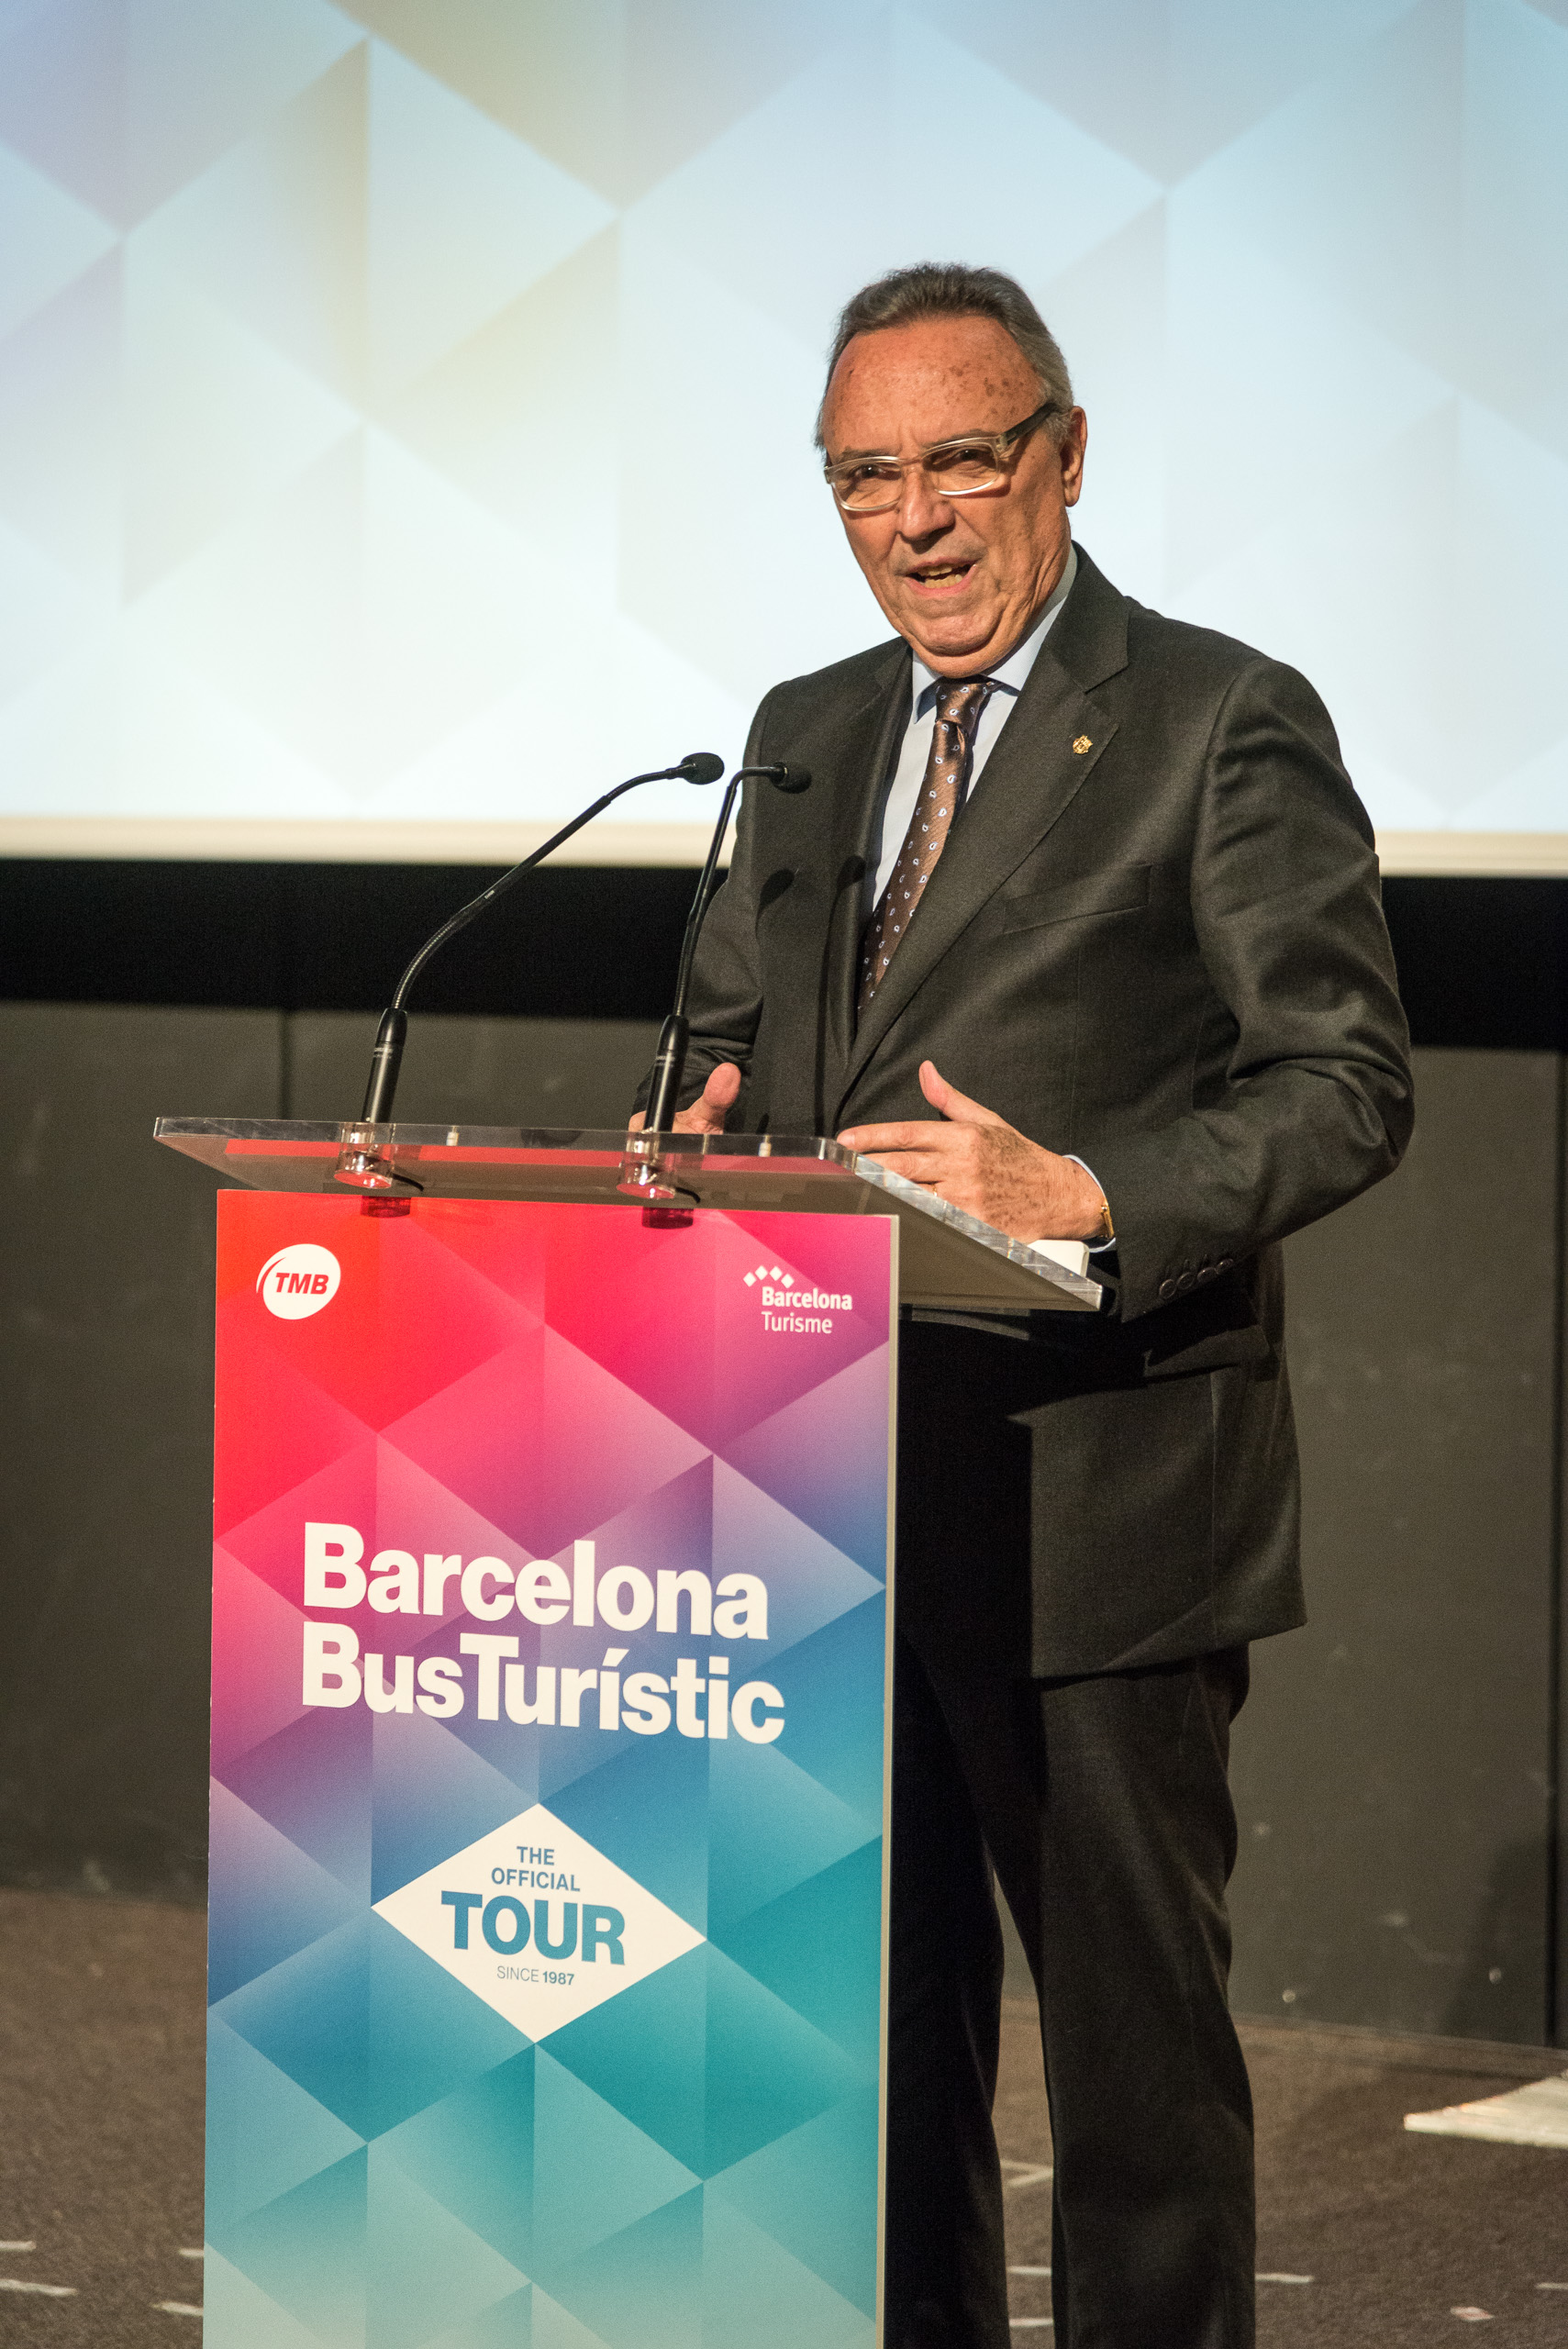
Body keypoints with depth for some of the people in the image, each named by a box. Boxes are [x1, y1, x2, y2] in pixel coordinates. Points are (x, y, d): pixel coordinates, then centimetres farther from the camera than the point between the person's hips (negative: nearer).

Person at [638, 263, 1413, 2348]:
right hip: (834, 1490, 6)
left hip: (1094, 1500, -6)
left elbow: (1345, 1083, -12)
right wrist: (707, 1128, 1)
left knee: (1136, 2016, -1)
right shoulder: (806, 736, 17)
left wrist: (1092, 1196, -27)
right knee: (879, 2017, 12)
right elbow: (734, 1031, 25)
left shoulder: (1226, 727, -4)